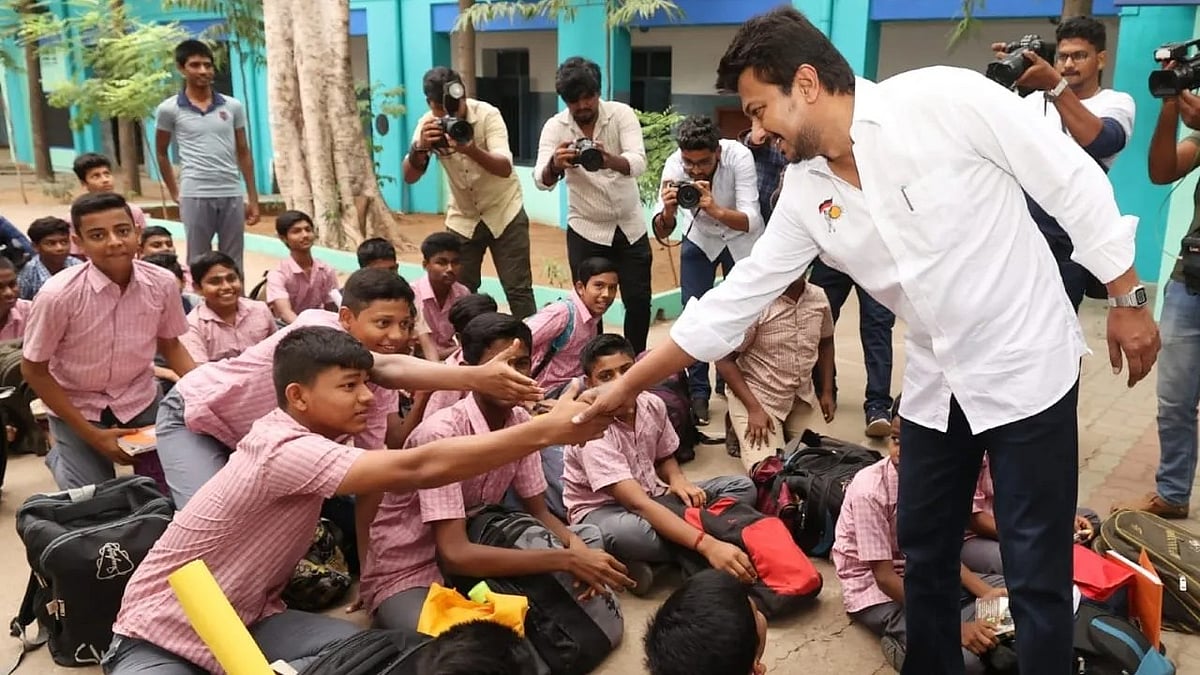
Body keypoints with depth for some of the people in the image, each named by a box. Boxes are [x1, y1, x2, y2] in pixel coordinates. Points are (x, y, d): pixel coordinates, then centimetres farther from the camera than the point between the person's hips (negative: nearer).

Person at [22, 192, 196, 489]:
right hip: (78, 407, -2)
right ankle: (61, 457, 34)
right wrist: (91, 435, -15)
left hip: (141, 400, 3)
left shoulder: (162, 283, -19)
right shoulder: (58, 295, -27)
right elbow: (33, 370, -14)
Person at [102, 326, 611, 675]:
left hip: (244, 621, 7)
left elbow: (396, 455, 5)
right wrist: (550, 429, -41)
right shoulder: (287, 450, -31)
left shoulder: (296, 431, -2)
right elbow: (415, 469, -40)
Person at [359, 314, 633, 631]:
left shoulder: (520, 422, -4)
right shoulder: (441, 434, -26)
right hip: (405, 576, -7)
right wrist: (567, 560, -34)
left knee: (587, 537, -1)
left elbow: (538, 512, 4)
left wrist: (574, 546, -20)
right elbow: (454, 554, -31)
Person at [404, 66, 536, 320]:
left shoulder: (487, 114, -21)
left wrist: (471, 150, -50)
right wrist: (420, 147, -38)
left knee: (518, 290, -4)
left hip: (504, 213, -3)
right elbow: (409, 177, -18)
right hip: (462, 218, 3)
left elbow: (505, 169, -32)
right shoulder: (428, 124, -11)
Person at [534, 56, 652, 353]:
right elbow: (541, 180, -26)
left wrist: (610, 160, -51)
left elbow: (638, 162, -28)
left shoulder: (622, 113, -13)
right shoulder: (555, 127, -13)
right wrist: (555, 165, -49)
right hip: (586, 231, -1)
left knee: (639, 302, 6)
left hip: (630, 226, 1)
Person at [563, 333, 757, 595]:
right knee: (625, 531, -45)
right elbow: (638, 504, -36)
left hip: (650, 497, 8)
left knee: (742, 487, -5)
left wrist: (677, 480, -12)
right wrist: (707, 545, -45)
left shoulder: (652, 405, -7)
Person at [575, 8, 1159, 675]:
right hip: (937, 383, 6)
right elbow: (733, 301, -1)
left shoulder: (945, 98, -19)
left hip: (1027, 365, -5)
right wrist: (625, 387, 0)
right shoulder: (805, 193, -3)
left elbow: (1074, 182, -11)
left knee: (1036, 574, 2)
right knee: (925, 553, 15)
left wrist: (1128, 299, -7)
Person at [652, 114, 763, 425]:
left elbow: (751, 222, -37)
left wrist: (715, 210, -55)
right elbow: (661, 232, -26)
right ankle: (698, 392, 7)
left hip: (742, 240, -1)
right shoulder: (674, 164, -27)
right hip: (699, 239, 1)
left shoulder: (739, 156, -32)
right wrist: (668, 212, -48)